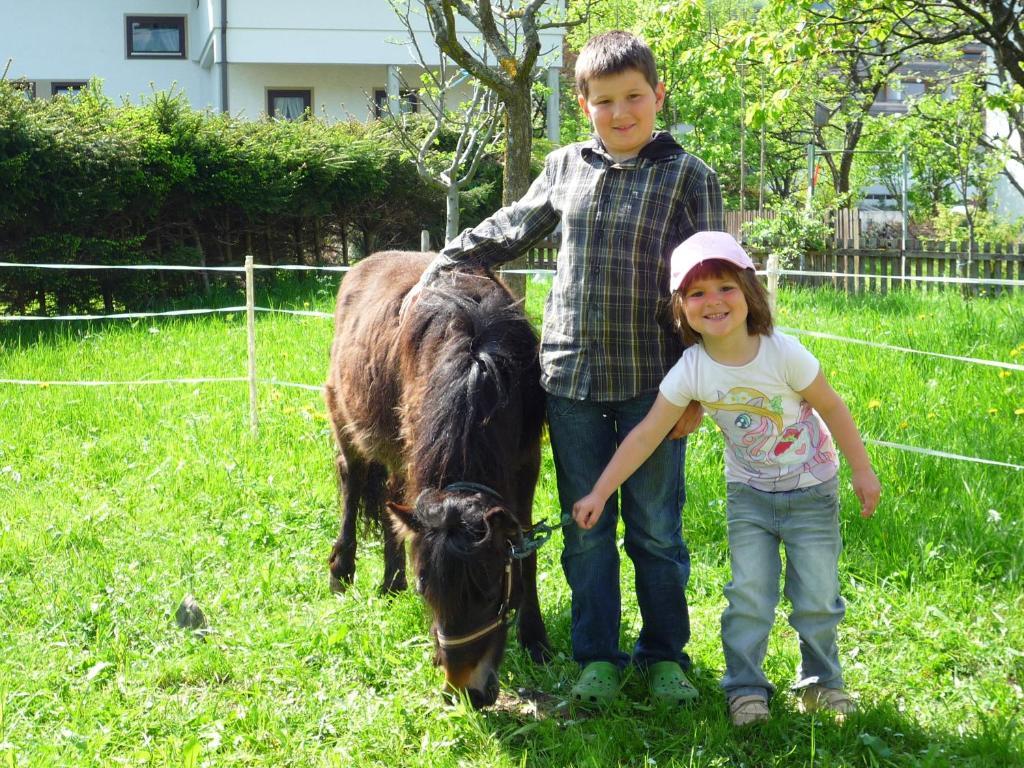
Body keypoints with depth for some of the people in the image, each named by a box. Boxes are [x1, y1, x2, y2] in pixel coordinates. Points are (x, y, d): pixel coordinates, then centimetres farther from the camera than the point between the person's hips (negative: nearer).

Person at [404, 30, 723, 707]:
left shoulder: (690, 178, -3)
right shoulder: (566, 168, 8)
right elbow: (508, 231, 23)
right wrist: (437, 272, 23)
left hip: (653, 382, -3)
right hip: (571, 375, 3)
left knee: (656, 526, 7)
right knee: (585, 528, 8)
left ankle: (666, 655, 21)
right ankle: (598, 658, 19)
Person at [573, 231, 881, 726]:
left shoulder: (782, 353, -22)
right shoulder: (691, 371, -16)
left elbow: (832, 408, -9)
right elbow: (646, 435, -11)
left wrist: (861, 470, -3)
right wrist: (599, 493, -13)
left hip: (811, 491, -1)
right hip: (748, 495, 1)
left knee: (816, 598, 4)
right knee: (748, 596, -3)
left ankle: (821, 680, 26)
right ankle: (745, 688, 13)